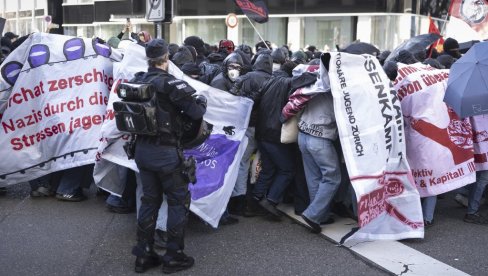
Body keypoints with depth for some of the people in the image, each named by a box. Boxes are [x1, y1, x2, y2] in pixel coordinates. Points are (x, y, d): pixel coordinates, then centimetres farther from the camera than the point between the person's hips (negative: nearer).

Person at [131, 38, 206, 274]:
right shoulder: (170, 83, -17)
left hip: (142, 149, 6)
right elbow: (196, 112, -19)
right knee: (178, 201, 8)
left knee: (149, 200, 17)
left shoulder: (138, 82, 3)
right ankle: (173, 256, 13)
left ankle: (143, 254, 23)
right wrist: (202, 101, 3)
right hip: (165, 152, -6)